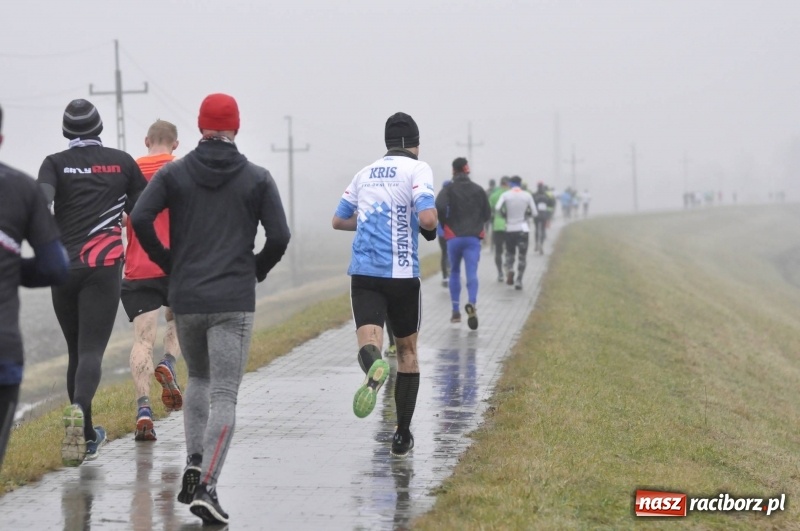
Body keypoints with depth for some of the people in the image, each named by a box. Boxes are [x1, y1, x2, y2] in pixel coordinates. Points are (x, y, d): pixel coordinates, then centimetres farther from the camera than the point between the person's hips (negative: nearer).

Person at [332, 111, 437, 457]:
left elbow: (338, 221, 22)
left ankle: (374, 369, -51)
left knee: (369, 343, -12)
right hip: (401, 273, -2)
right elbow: (427, 219, -17)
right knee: (407, 350, 15)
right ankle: (402, 435, 17)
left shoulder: (365, 173, 15)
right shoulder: (417, 169, -2)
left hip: (363, 272, 2)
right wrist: (431, 229, 6)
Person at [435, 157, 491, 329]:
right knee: (472, 273, -7)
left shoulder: (449, 190, -3)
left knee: (454, 272, 16)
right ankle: (472, 303, -33)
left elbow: (439, 207, -20)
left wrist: (445, 223, -3)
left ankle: (456, 311, 16)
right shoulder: (478, 190, 5)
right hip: (473, 238, 0)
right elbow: (487, 214, 8)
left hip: (454, 237, 0)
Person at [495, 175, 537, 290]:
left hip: (510, 229, 0)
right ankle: (519, 280, -3)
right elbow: (535, 213, 0)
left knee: (510, 253, 15)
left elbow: (498, 208, -16)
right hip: (523, 229, 0)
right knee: (522, 256, 5)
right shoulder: (527, 196, 0)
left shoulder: (505, 195, -1)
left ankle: (509, 270, -14)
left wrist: (505, 214, 3)